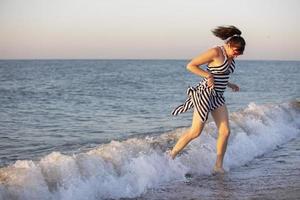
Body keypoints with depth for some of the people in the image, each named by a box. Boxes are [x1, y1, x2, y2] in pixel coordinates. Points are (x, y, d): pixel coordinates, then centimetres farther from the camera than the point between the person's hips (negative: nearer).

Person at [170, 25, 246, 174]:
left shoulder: (230, 57, 8)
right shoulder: (215, 53, -18)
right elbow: (190, 66, -14)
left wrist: (229, 85, 13)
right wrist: (208, 75, -20)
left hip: (218, 97, 8)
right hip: (205, 95, -8)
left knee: (225, 131, 1)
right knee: (195, 132, -2)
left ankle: (218, 166, 11)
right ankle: (171, 154, 15)